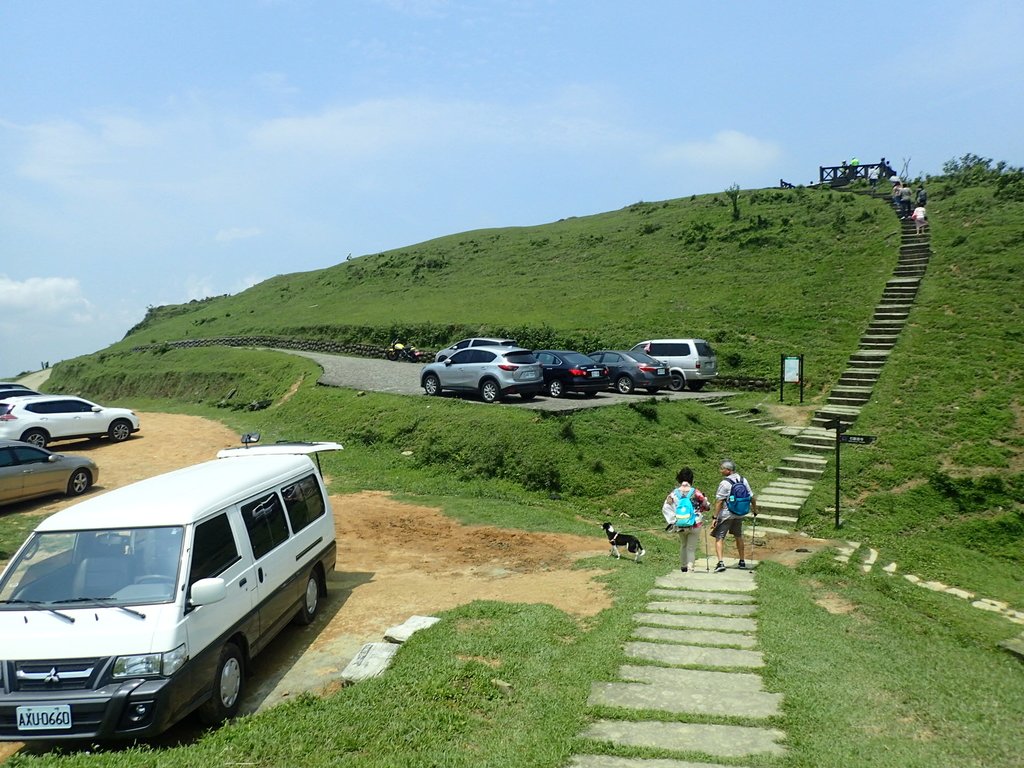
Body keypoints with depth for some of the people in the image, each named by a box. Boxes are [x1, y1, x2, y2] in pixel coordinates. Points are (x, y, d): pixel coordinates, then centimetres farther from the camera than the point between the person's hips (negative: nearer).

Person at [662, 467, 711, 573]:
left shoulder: (674, 493, -7)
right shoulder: (695, 492, -12)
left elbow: (665, 508, -7)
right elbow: (707, 506, -3)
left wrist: (672, 521, 2)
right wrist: (705, 499, 17)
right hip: (695, 525, -2)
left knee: (683, 545, 24)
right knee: (691, 547, 8)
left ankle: (683, 566, 33)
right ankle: (690, 568, 0)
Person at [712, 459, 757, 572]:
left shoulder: (724, 483, -17)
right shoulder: (743, 480, 2)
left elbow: (719, 502, -19)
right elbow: (752, 497, 8)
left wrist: (715, 517, -17)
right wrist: (755, 510, 23)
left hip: (725, 515, -6)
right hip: (739, 514, 6)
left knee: (719, 538, -2)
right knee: (738, 536, 23)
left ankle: (720, 562, -16)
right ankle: (742, 561, 31)